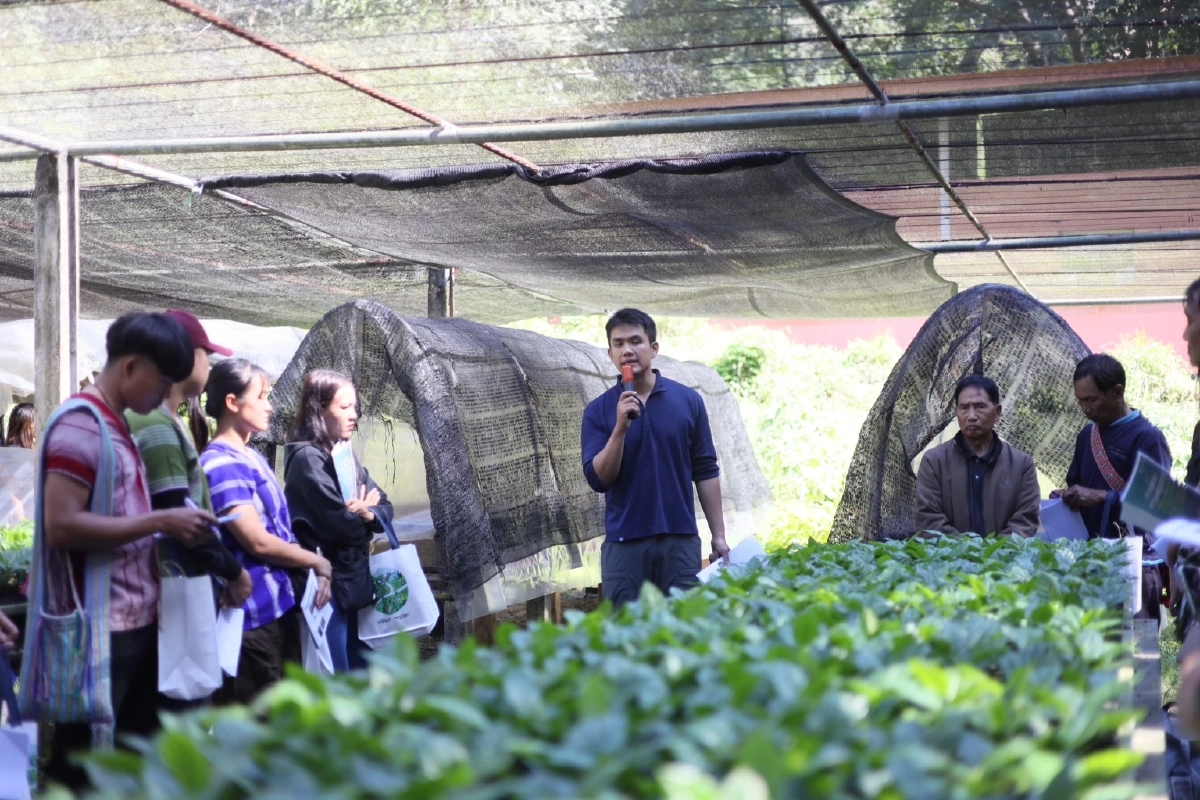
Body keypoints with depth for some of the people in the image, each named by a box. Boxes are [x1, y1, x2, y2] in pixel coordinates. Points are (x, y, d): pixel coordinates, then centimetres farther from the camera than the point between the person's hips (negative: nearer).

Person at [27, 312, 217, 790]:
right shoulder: (81, 425, -13)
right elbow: (62, 525, -22)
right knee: (83, 770, -2)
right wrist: (161, 522, -19)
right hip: (98, 630, -10)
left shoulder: (116, 426, 15)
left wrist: (172, 535, 11)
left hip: (135, 623, 10)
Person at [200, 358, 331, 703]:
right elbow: (258, 542, -18)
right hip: (253, 614, -9)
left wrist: (314, 567, 0)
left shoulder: (251, 457, 13)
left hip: (280, 606, 9)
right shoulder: (221, 465, -16)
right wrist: (318, 562, -6)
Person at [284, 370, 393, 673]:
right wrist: (363, 514, -1)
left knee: (362, 670, 14)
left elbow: (384, 505, 9)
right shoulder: (307, 458, -15)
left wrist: (368, 514, -13)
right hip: (328, 582, -9)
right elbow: (340, 524, -21)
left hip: (354, 578, 9)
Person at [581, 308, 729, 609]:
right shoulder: (599, 410, 2)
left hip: (681, 539, 1)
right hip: (624, 543, 0)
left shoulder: (688, 400, 4)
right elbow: (598, 479, -6)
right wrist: (620, 427, -18)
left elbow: (705, 471, 6)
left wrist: (718, 535, 3)